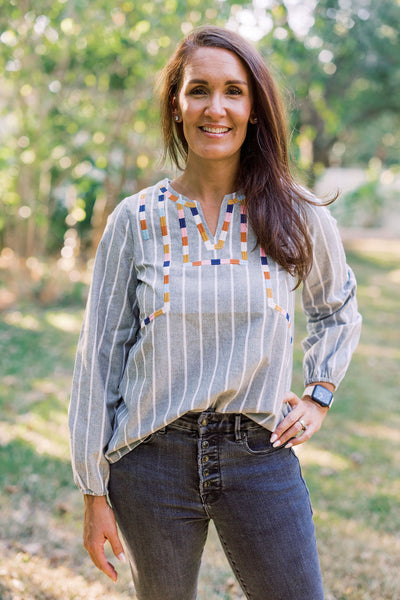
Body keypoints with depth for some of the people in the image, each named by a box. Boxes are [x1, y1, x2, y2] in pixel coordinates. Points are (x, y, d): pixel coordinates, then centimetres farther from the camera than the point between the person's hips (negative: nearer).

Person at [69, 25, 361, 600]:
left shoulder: (298, 219, -3)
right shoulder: (136, 221, -5)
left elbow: (338, 309, 18)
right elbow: (100, 356, -1)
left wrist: (318, 396, 7)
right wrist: (95, 492, 0)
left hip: (260, 458, 1)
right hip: (153, 461, 0)